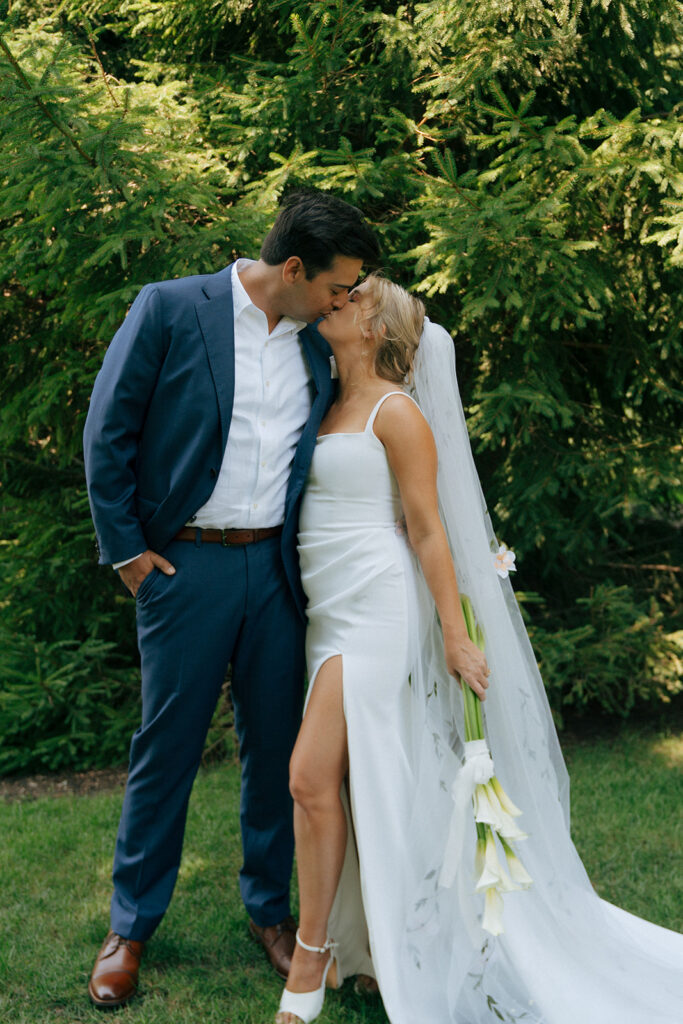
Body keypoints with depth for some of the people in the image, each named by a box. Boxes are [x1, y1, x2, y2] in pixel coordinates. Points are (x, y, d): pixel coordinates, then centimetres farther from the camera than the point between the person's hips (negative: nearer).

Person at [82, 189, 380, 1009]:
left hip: (275, 568, 4)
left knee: (277, 745, 10)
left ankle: (269, 909, 28)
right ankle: (131, 925, 20)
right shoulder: (169, 309, -8)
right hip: (185, 566, -4)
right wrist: (125, 549, -5)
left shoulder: (318, 344, 7)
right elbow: (107, 432, -5)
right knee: (166, 748, 4)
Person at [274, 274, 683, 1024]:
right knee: (353, 781, 11)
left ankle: (310, 959, 0)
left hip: (376, 611, -8)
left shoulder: (397, 412, -8)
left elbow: (428, 529, -10)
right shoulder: (328, 411, 15)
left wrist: (455, 635, -12)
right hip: (329, 615, 8)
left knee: (312, 777, -12)